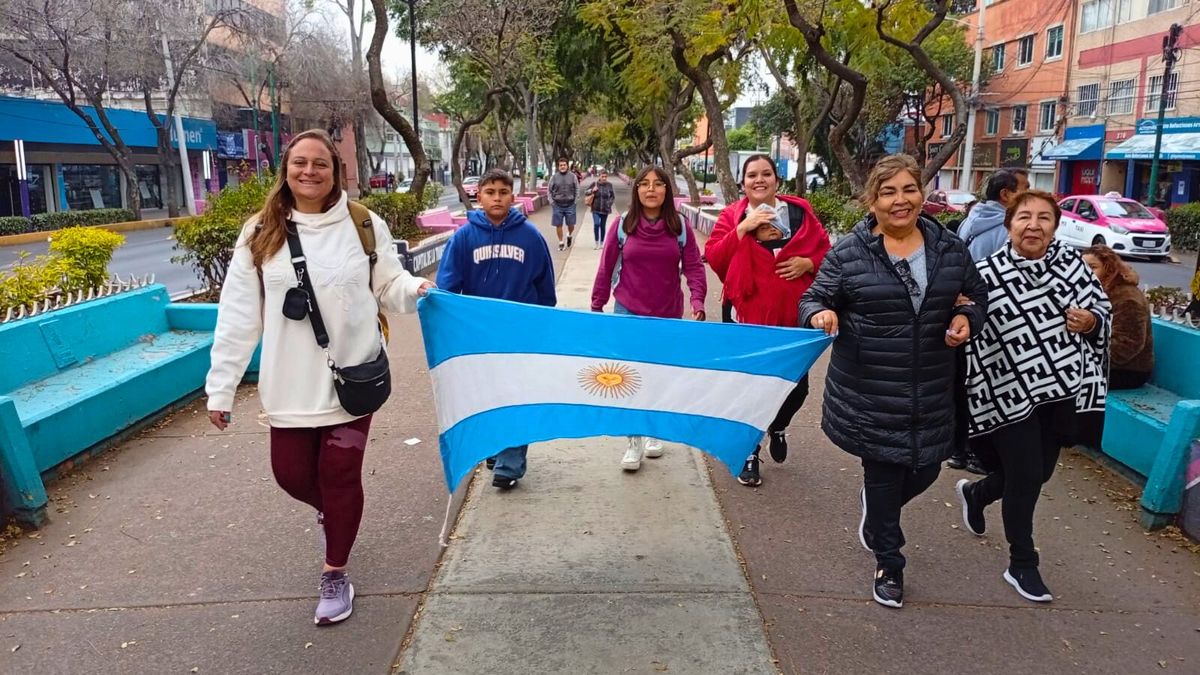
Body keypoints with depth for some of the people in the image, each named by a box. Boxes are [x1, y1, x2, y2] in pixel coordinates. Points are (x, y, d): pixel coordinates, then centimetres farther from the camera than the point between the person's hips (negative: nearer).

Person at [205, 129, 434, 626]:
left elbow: (388, 284, 5)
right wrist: (221, 386, -1)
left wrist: (415, 290, -19)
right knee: (291, 472, 10)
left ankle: (335, 575, 23)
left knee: (340, 473, 3)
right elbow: (238, 315, 0)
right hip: (291, 385, 2)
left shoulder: (364, 225, -1)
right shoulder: (260, 234, 1)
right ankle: (327, 510, 47)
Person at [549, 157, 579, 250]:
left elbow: (577, 189, 6)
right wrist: (551, 201, -2)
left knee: (571, 225, 5)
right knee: (558, 225, 2)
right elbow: (550, 190, 8)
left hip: (570, 205, 0)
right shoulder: (554, 177, 3)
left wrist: (575, 200, -2)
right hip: (557, 205, 0)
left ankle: (570, 236, 36)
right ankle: (561, 243, 14)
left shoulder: (573, 176, 2)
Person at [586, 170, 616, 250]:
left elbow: (613, 196, 11)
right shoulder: (594, 184, -2)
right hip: (596, 209, -1)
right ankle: (596, 242, -4)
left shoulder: (609, 185, 0)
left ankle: (602, 243, 22)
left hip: (605, 209, 1)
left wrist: (609, 203, -3)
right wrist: (592, 190, -13)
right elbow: (586, 193, 6)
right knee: (596, 224, -16)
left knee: (603, 226, 9)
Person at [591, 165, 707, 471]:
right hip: (628, 312, -1)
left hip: (668, 315, 1)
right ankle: (634, 442, 4)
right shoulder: (622, 225, -4)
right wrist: (596, 307, 3)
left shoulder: (680, 227, -2)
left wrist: (697, 300, -19)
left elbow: (693, 267, -3)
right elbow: (606, 268, 1)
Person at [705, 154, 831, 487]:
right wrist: (743, 228, -19)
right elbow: (714, 259, -10)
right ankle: (749, 453, 24)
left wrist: (808, 263, -11)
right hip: (748, 314, -2)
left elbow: (825, 250, 9)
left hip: (793, 314, 2)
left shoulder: (800, 212, 4)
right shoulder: (731, 216, 0)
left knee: (797, 385, 8)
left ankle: (777, 427, 41)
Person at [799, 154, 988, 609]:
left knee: (925, 471, 13)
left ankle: (875, 511, 48)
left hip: (930, 392, 4)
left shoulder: (950, 249, 3)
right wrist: (820, 314, -27)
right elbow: (813, 298, -3)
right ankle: (889, 565, 28)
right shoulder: (848, 253, -8)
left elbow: (976, 293, 17)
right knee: (883, 477, 6)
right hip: (871, 394, -4)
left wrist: (967, 318, -5)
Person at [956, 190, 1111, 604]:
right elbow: (973, 341, -13)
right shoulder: (986, 276, -13)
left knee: (1040, 472, 18)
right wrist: (971, 401, -18)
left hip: (1062, 390, 5)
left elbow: (1103, 313, 8)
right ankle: (1022, 566, 23)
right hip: (1011, 394, -5)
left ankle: (975, 494, 47)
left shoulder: (1072, 264, -2)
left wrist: (1091, 322, -14)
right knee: (1024, 479, 3)